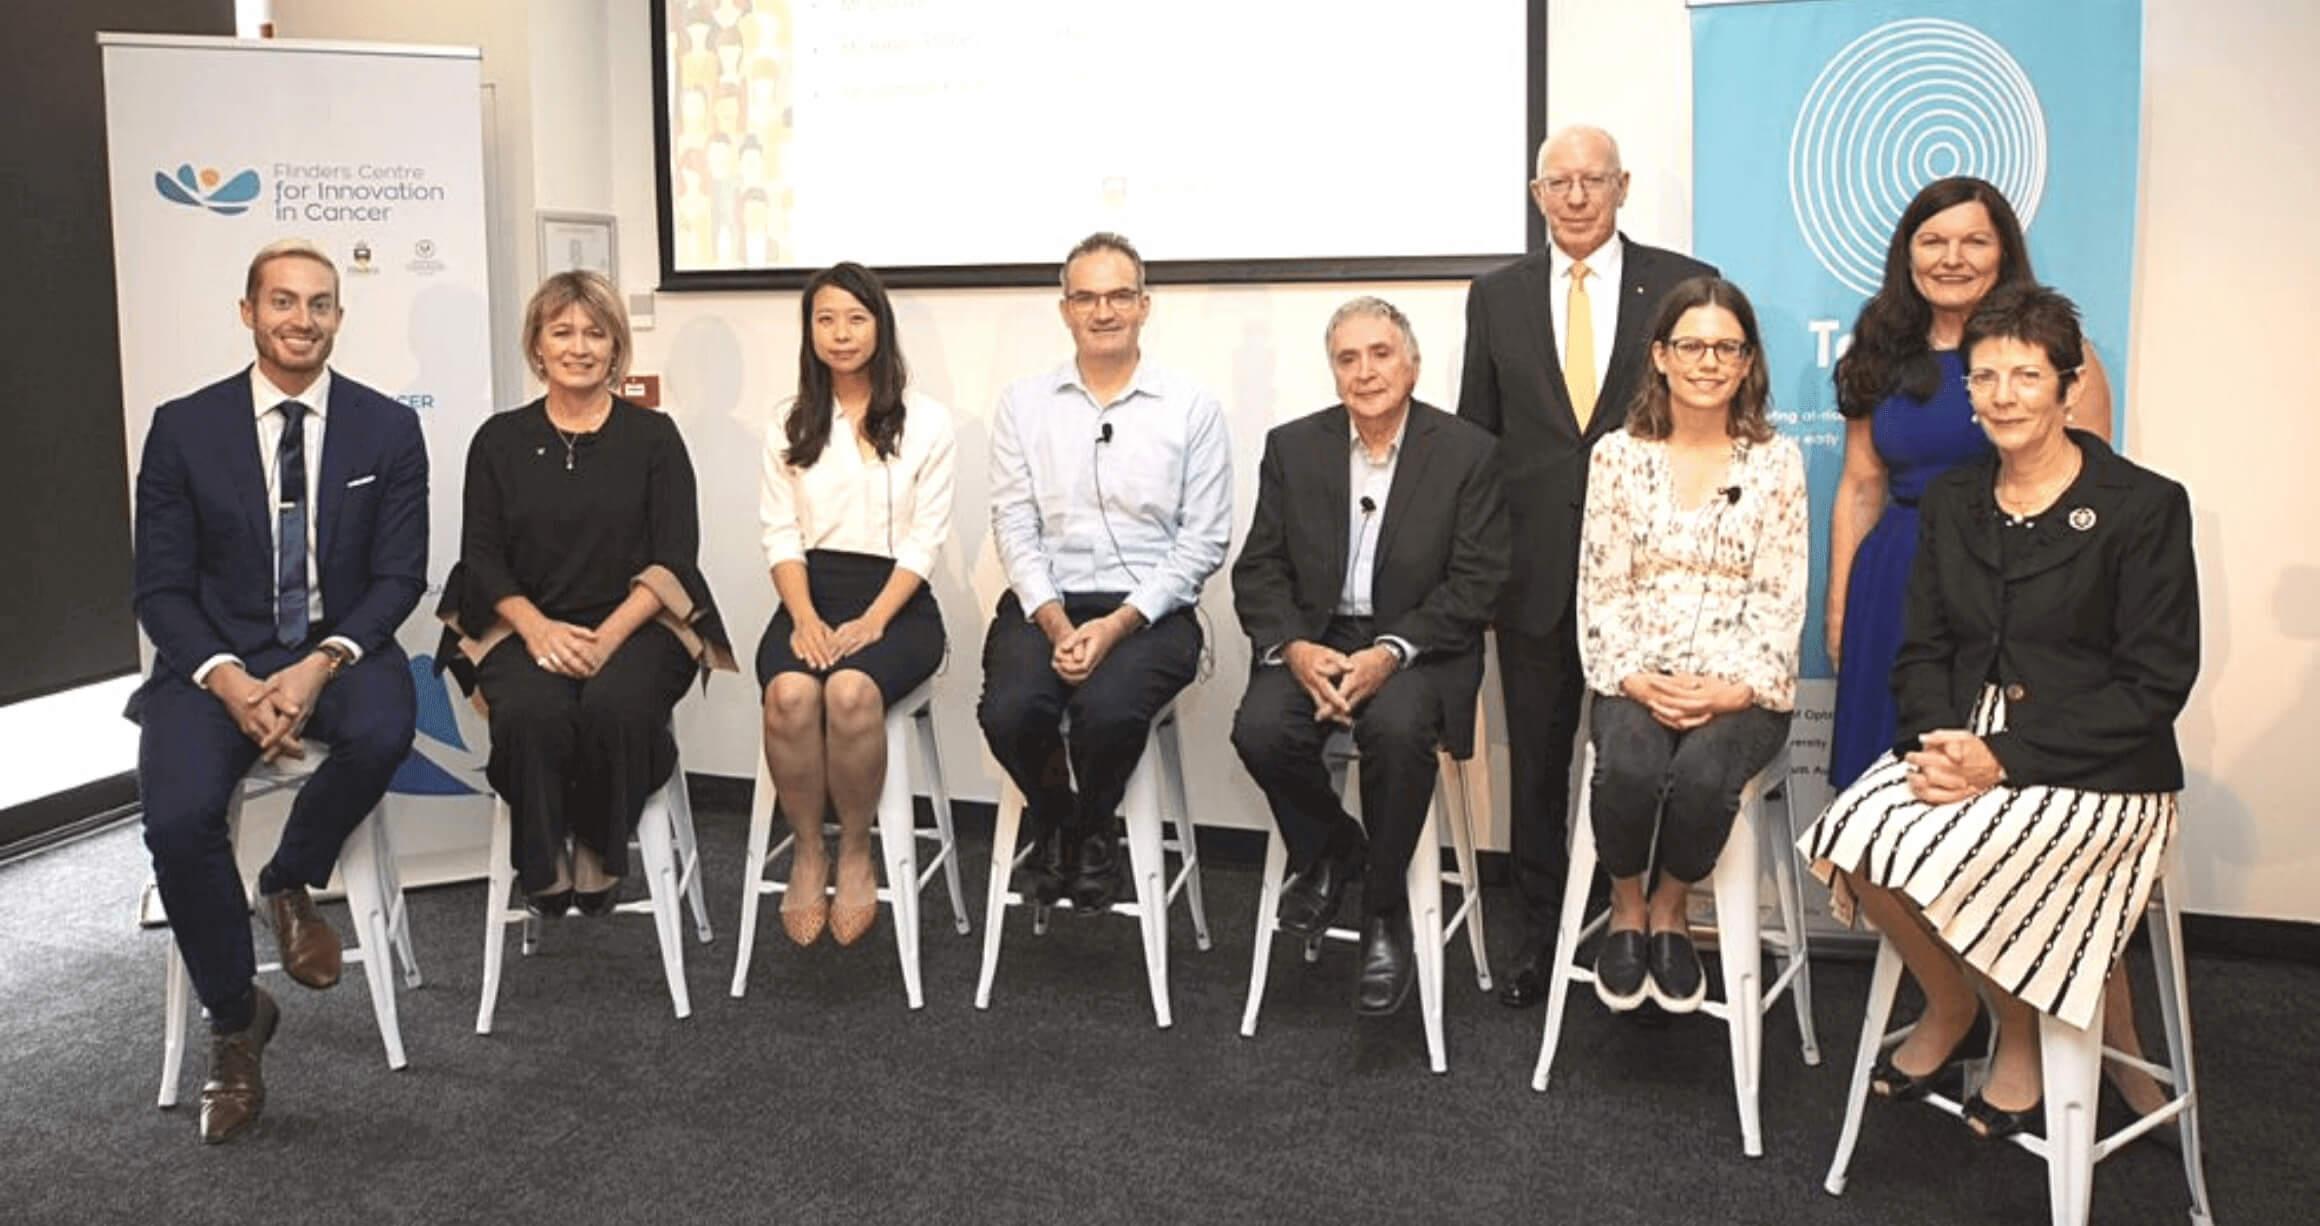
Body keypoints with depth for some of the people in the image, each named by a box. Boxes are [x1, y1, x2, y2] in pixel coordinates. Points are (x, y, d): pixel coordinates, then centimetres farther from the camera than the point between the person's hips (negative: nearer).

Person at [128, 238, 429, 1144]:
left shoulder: (389, 430, 1)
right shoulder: (183, 428, 0)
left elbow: (399, 578, -2)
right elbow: (160, 588, -1)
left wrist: (322, 664, -20)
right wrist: (229, 680, -19)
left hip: (339, 650, 0)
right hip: (216, 658, 0)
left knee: (383, 729, -35)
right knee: (178, 818, -26)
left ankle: (291, 885, -1)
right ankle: (234, 1021, 0)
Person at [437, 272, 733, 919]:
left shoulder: (652, 435, 6)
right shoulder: (499, 440, 10)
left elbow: (674, 557, -1)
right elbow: (483, 557, 5)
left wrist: (609, 636, -16)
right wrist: (539, 628, -14)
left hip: (636, 625, -1)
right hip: (525, 627, 1)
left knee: (617, 704, -33)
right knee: (532, 710, -32)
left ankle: (600, 857, -8)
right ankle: (544, 867, -10)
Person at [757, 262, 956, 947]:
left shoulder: (926, 421, 6)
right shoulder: (789, 424, 14)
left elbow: (924, 540, -1)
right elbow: (781, 535, 7)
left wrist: (872, 620, -14)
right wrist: (804, 617, -11)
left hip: (896, 598, -2)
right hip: (811, 593, 2)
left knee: (852, 690, -35)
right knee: (789, 693, -32)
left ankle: (855, 854, -13)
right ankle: (806, 851, -11)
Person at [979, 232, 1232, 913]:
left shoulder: (1192, 408, 3)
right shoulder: (1024, 403, 9)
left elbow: (1204, 541, -1)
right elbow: (1015, 525, 4)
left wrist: (1118, 624, -13)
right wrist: (1055, 622, -12)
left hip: (1148, 609, -2)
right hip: (1044, 603, 2)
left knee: (1108, 709, -32)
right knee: (1008, 710, -27)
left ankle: (1092, 831, 3)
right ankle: (1053, 824, 8)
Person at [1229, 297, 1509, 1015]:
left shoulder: (1467, 452, -2)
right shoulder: (1292, 447, 6)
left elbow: (1475, 583, -7)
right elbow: (1258, 570, 4)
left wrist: (1390, 653, -20)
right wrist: (1293, 647, -15)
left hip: (1417, 644, -2)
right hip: (1312, 638, 3)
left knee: (1396, 729, -34)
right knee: (1260, 729, -26)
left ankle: (1384, 912, -10)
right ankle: (1327, 851, 6)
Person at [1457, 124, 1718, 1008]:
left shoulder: (1681, 287, 2)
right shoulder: (1496, 297, 8)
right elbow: (1477, 432, 10)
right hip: (1533, 567, 2)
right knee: (1536, 761, 10)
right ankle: (1540, 930, 23)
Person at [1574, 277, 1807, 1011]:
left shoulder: (1777, 462, 6)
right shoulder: (1617, 456, 7)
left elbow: (1781, 597, 0)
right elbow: (1600, 588, 3)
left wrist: (1734, 690, -14)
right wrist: (1636, 679, -13)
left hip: (1740, 688, 0)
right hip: (1637, 683, 1)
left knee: (1702, 773, -33)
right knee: (1628, 766, -33)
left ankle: (1669, 909, -2)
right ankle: (1626, 907, -2)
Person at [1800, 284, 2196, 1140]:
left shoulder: (2145, 507, -6)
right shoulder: (1952, 501, 11)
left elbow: (2154, 682, -10)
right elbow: (1922, 650, 11)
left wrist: (2006, 759, -18)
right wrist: (1937, 741, -12)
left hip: (2092, 770, -5)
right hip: (1964, 744, 5)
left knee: (1941, 860, -29)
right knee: (1850, 835, -24)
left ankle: (2019, 1037, 3)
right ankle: (1950, 1009, 4)